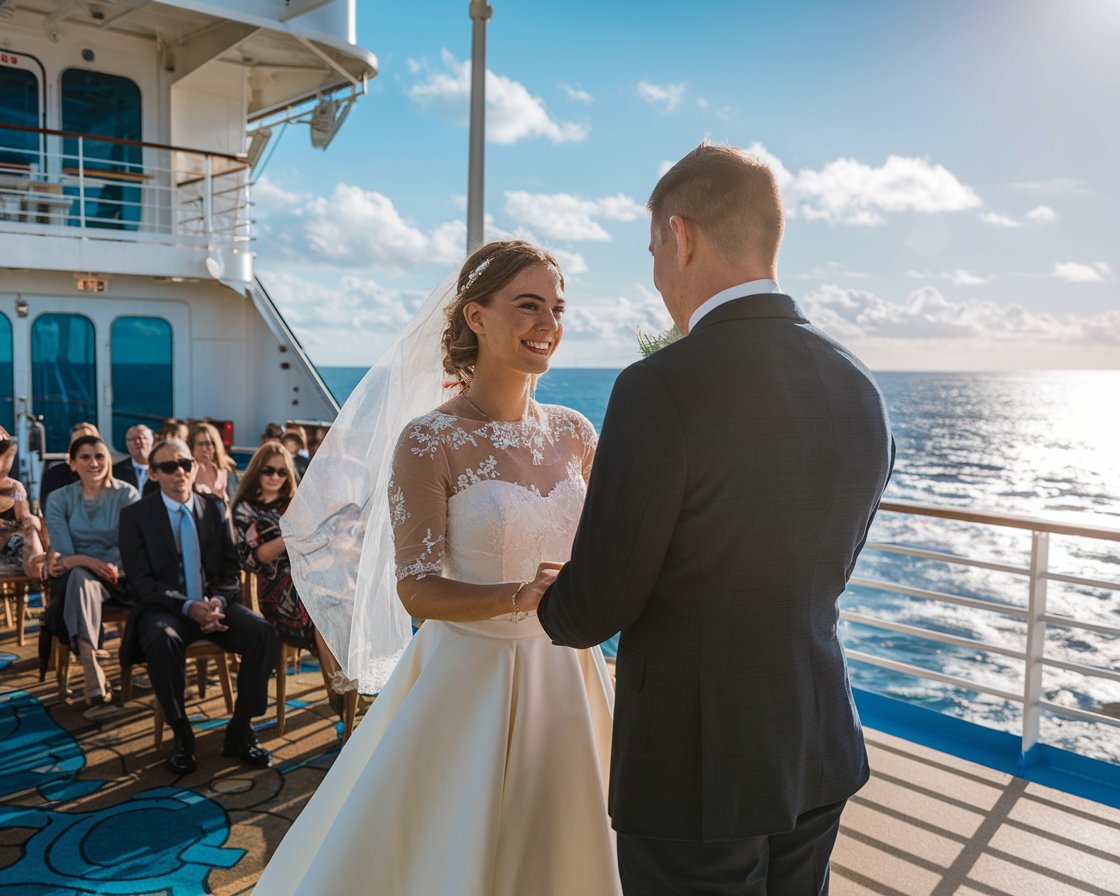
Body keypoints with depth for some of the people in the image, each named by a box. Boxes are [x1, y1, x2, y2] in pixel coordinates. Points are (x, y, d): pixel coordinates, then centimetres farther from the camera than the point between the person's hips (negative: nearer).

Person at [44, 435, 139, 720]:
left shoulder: (127, 495, 0)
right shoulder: (59, 499, 6)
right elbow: (63, 553, -5)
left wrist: (76, 561, -20)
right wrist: (91, 562, -27)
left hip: (119, 576, 1)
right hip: (76, 579, -1)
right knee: (80, 577, -35)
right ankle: (95, 682, -47)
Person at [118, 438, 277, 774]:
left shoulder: (215, 509, 8)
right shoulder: (135, 515, 0)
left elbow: (231, 571, 8)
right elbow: (142, 582, -7)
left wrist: (218, 601, -15)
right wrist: (188, 607, -22)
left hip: (213, 605, 3)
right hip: (164, 609, -2)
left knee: (263, 632, -24)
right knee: (162, 639, -37)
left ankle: (240, 732, -10)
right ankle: (181, 736, -16)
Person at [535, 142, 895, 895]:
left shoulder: (662, 389, -23)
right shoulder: (861, 389, -1)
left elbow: (593, 608, -16)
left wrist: (550, 601, 7)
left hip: (693, 768, -6)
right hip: (818, 755, 7)